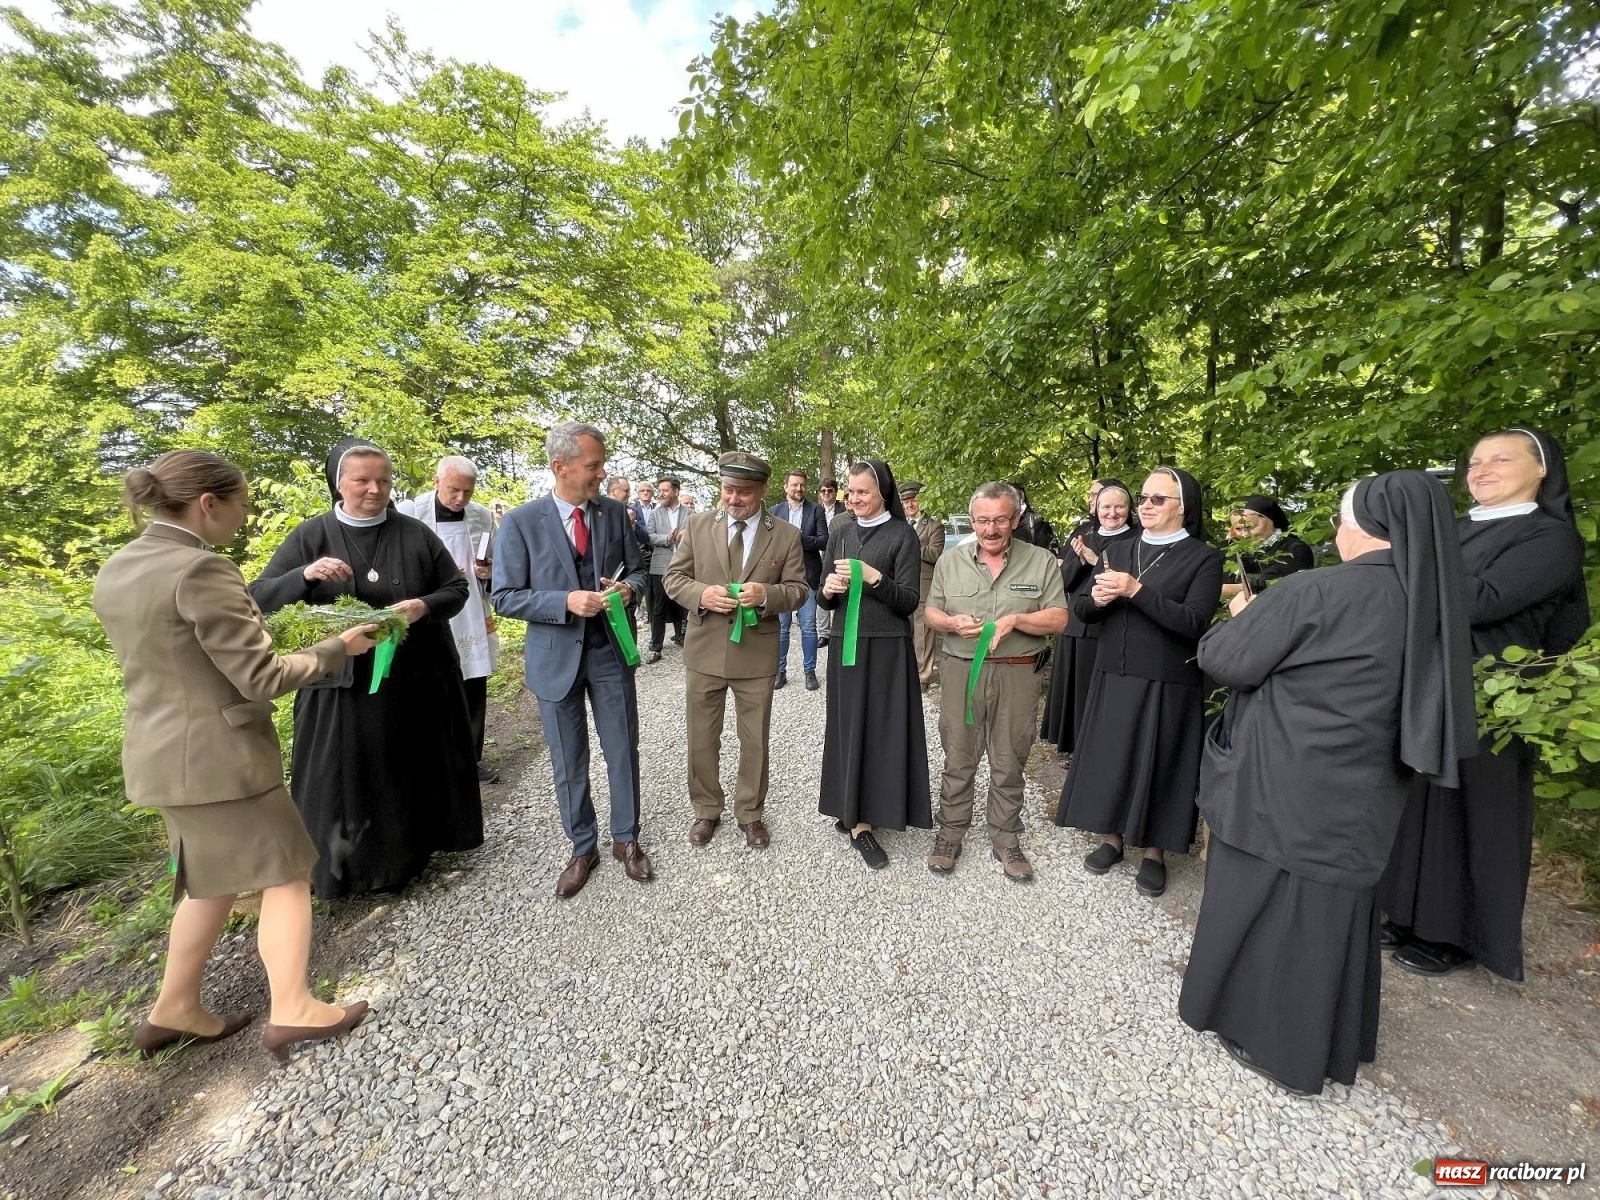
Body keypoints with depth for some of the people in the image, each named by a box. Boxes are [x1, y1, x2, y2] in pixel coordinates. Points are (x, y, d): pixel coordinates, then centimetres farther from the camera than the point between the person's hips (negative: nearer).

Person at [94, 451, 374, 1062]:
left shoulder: (115, 570, 7)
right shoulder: (201, 569, -22)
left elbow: (144, 663, 17)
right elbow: (261, 677, -22)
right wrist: (339, 647, -11)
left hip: (161, 753, 9)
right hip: (219, 756, -9)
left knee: (212, 881, 24)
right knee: (285, 877, 7)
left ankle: (174, 1011, 33)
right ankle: (291, 1011, 18)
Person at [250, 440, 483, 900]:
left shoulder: (416, 534, 1)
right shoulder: (311, 536, 0)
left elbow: (458, 587, 3)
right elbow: (259, 599, -2)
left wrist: (425, 606, -17)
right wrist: (305, 575, -22)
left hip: (417, 679, 1)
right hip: (343, 683, 0)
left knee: (415, 772, 13)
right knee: (344, 780, 8)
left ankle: (411, 852, 34)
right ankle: (351, 866, 28)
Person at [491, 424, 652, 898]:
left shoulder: (615, 511, -2)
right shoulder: (521, 521, -8)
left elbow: (637, 568, 8)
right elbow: (505, 597, -8)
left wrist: (628, 586, -15)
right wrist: (566, 602, -23)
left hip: (611, 650, 2)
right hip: (556, 657, -1)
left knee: (623, 752, 12)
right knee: (568, 764, 13)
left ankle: (626, 839, 34)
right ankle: (582, 848, 35)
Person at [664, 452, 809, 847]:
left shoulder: (786, 535, -3)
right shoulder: (698, 524, 0)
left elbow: (798, 589, -1)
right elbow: (674, 577, 2)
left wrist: (767, 594, -22)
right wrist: (701, 594, -19)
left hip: (757, 655, -1)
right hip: (705, 651, 1)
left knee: (755, 741, 14)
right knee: (702, 739, 15)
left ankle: (751, 813, 37)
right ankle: (706, 809, 39)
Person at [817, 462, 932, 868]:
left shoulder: (903, 535, -4)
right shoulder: (839, 533, 9)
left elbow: (909, 602, -10)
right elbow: (827, 602, 11)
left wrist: (874, 578, -24)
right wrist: (828, 589, -11)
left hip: (887, 649, -4)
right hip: (846, 644, 4)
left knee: (880, 729, 1)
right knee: (848, 727, 7)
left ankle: (861, 820, 15)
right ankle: (853, 811, 21)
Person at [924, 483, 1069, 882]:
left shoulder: (1042, 561, 1)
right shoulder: (949, 561, 6)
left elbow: (1058, 619, -2)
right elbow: (931, 611, 8)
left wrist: (1016, 619, -18)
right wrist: (952, 622, -13)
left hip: (1016, 677, 0)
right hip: (961, 672, 1)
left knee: (1009, 764, 12)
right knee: (957, 760, 10)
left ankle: (1005, 840, 30)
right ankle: (950, 835, 26)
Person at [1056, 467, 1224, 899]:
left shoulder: (1204, 558, -5)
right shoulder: (1116, 551, 8)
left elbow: (1193, 622, -18)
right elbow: (1080, 611, 5)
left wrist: (1135, 591, -24)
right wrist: (1098, 599, -16)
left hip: (1166, 684, -4)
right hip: (1112, 678, 4)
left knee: (1157, 764, 8)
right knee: (1109, 757, 11)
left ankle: (1154, 852, 27)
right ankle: (1113, 838, 30)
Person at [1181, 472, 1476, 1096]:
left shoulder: (1315, 592, -22)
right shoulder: (1432, 605, 2)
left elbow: (1224, 659, -18)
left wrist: (1245, 616, 2)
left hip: (1284, 793, -7)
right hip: (1358, 799, 7)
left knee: (1266, 906, 12)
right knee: (1333, 908, 22)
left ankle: (1268, 1037, 30)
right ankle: (1331, 1041, 42)